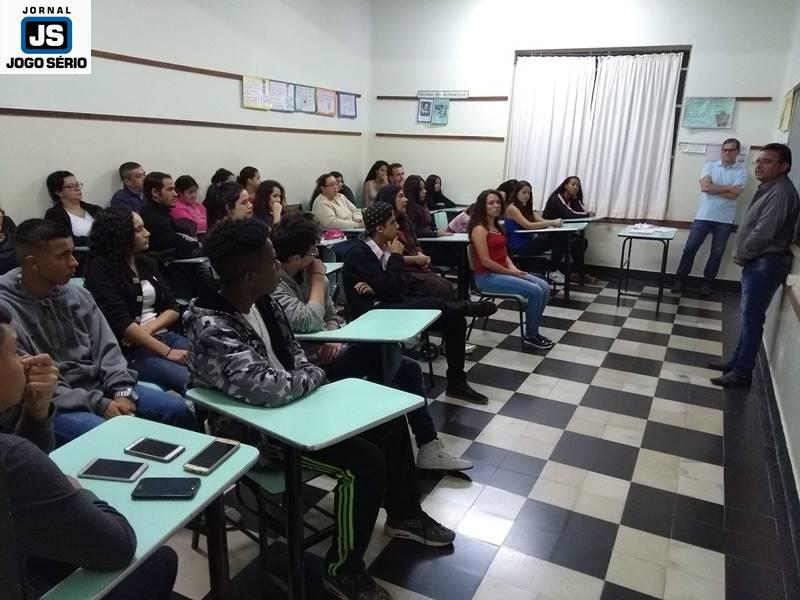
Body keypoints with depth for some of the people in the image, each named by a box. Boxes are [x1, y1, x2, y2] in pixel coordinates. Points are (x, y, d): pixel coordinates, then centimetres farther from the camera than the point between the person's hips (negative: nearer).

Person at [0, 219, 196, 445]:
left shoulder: (79, 295, 6)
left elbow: (106, 347, 6)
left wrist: (122, 391, -12)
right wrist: (98, 405, -21)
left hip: (98, 386, 6)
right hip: (52, 405, -5)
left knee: (178, 409, -7)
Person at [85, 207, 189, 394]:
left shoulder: (148, 263, 15)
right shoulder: (100, 268, -5)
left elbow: (173, 308, 12)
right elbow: (121, 321, -15)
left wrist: (148, 328, -9)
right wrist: (166, 352, -19)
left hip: (163, 336, 6)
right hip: (129, 350, -6)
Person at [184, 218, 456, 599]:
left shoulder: (261, 301, -2)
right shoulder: (211, 328, -29)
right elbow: (269, 388, -38)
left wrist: (308, 377, -8)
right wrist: (314, 376, -18)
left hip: (294, 402, 9)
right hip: (257, 428, -9)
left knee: (390, 422, 8)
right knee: (365, 462, -21)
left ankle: (403, 514, 28)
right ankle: (343, 569, 2)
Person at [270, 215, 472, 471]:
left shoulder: (305, 273, 5)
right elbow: (309, 323, -31)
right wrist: (318, 278, -18)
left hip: (330, 351, 8)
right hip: (313, 365, -8)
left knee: (408, 367, 0)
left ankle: (428, 447, 7)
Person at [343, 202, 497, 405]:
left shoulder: (384, 249, 9)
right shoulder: (358, 253, -17)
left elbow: (399, 288, 7)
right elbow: (388, 288, -23)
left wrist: (376, 288, -13)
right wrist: (396, 257, -11)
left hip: (389, 306, 8)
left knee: (454, 319, -3)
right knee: (435, 305, -26)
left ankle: (457, 383, 6)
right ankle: (467, 308, 7)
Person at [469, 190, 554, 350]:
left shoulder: (497, 227, 16)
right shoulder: (479, 229, -13)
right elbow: (485, 261, -18)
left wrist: (514, 268, -1)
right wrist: (511, 273, -12)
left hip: (503, 272, 9)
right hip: (487, 276, -9)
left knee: (544, 287, -4)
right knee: (535, 291, -19)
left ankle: (533, 331, 6)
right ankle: (530, 335, -2)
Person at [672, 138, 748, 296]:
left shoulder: (741, 172, 0)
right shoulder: (709, 166, 4)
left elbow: (734, 195, -13)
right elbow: (705, 187, -12)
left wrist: (712, 188, -11)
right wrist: (728, 187, -11)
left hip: (725, 220, 0)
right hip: (703, 216, 0)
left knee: (717, 253, 7)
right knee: (690, 248, 0)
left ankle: (707, 282, 20)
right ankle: (680, 279, 11)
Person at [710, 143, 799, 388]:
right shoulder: (769, 188, 15)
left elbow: (763, 233, -24)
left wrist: (741, 255, -9)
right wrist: (742, 253, 6)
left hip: (767, 263, -10)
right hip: (758, 262, 10)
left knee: (751, 318, -7)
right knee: (746, 315, 15)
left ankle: (742, 373, 0)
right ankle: (738, 361, 26)